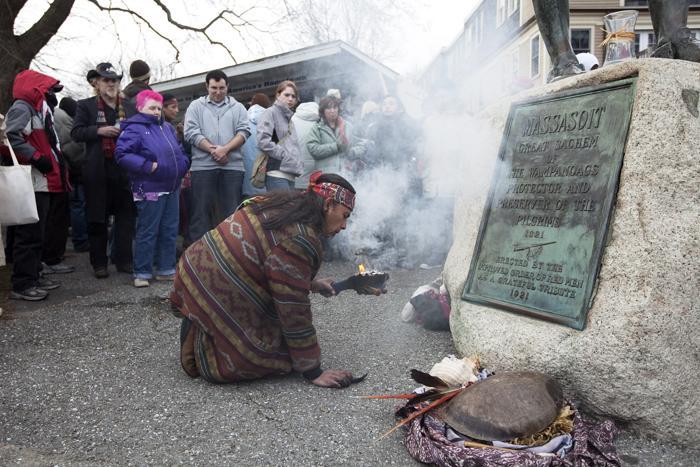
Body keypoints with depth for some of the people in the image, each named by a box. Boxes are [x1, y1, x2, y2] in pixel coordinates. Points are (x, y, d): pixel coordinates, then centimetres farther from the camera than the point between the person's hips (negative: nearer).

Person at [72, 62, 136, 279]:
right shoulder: (86, 105, 5)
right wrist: (99, 130, -14)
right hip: (97, 169, -2)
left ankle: (123, 259, 15)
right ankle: (99, 263, 12)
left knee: (125, 215, 5)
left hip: (124, 168, 2)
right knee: (97, 217, 3)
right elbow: (76, 133, -1)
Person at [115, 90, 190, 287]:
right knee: (147, 233, -2)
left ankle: (166, 269, 22)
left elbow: (180, 151, 26)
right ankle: (142, 273, 8)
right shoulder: (134, 129, -7)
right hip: (150, 190, -7)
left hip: (172, 189, 8)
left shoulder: (167, 128, 15)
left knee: (170, 231, 12)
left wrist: (182, 164, 7)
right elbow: (122, 154, -17)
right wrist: (148, 166, -20)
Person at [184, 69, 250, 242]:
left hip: (232, 166, 1)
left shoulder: (237, 107, 14)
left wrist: (225, 149, -12)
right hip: (203, 165, -1)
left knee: (232, 210, 4)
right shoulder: (196, 106, 11)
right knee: (201, 209, 2)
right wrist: (212, 150, -11)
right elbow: (191, 132, -1)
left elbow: (244, 131, 2)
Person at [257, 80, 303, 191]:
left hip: (290, 174, 8)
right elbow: (263, 141, -13)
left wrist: (299, 162, 8)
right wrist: (284, 155, -12)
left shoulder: (289, 117, 24)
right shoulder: (271, 113, 1)